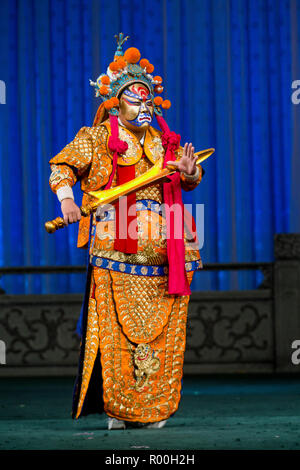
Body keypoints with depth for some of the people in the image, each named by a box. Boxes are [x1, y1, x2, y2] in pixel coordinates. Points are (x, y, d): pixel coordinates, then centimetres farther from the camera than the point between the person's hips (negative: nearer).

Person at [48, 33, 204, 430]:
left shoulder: (166, 142, 18)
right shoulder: (96, 138, 6)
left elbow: (190, 177, 23)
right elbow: (63, 166, 4)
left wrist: (190, 173, -1)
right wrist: (66, 197, -15)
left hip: (162, 259, 4)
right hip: (116, 255, -4)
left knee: (161, 335, 3)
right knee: (116, 333, -6)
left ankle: (154, 410, 10)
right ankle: (116, 409, 3)